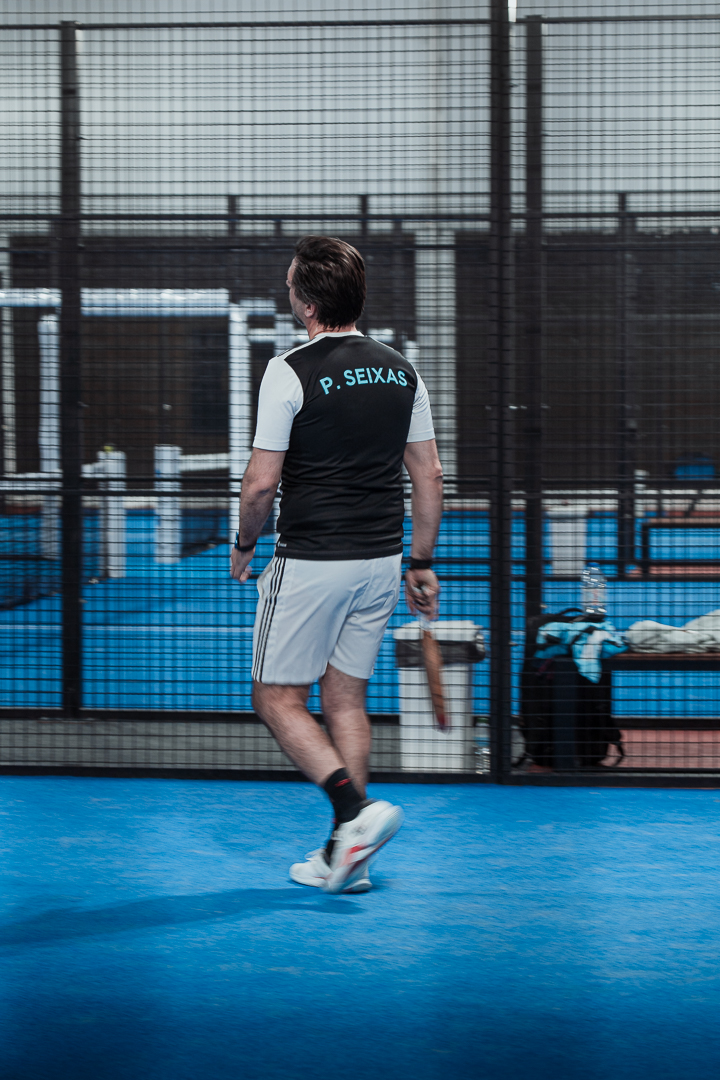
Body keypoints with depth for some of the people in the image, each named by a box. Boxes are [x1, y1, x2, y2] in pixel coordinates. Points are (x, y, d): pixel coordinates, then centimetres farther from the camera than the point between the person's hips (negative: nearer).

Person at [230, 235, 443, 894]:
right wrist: (422, 562, 15)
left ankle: (357, 811, -14)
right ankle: (346, 859, 13)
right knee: (346, 698, 13)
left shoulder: (291, 372, -13)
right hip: (380, 563, 6)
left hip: (310, 563, -6)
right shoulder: (401, 372, 5)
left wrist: (244, 544, 6)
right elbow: (429, 476, 8)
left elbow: (262, 482, -12)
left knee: (279, 699, 5)